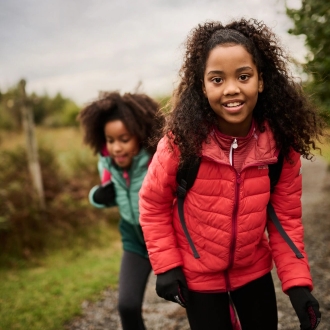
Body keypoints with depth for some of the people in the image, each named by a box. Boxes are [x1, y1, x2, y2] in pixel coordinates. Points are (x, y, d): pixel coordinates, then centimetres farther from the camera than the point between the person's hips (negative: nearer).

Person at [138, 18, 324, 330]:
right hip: (198, 275, -2)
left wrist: (297, 282, -12)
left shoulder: (281, 144, -16)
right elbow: (153, 205, -10)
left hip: (254, 270, 3)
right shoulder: (181, 140, -24)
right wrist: (166, 266, -12)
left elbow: (285, 218, -6)